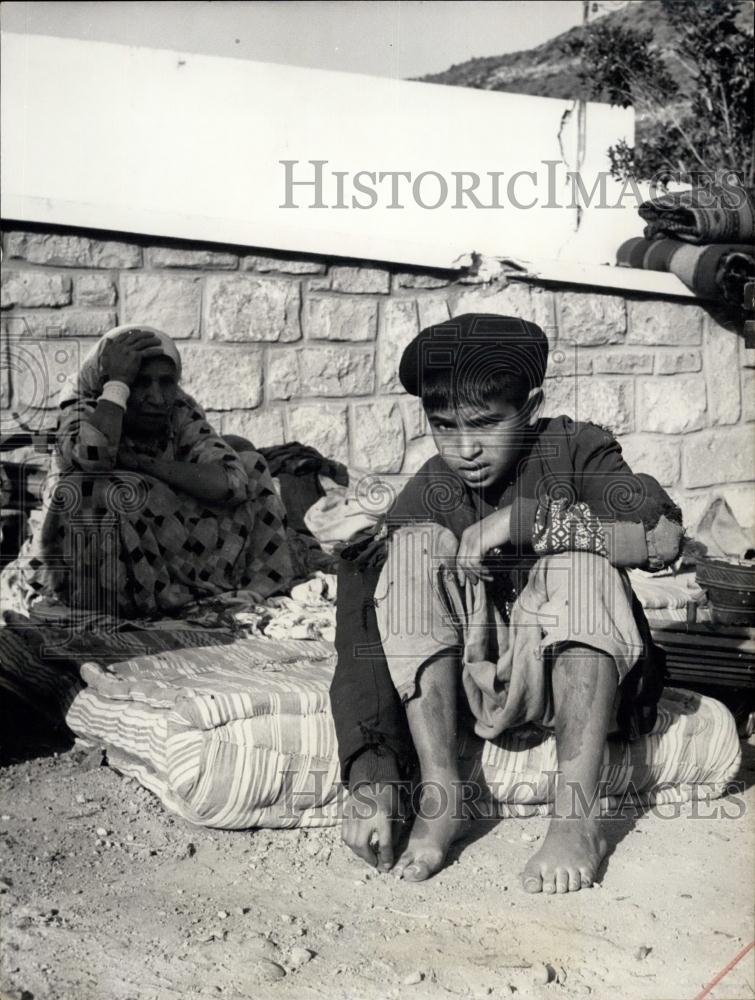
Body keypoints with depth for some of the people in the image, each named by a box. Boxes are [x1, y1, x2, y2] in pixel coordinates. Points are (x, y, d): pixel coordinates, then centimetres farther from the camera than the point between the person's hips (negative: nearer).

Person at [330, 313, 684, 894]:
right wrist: (369, 784, -31)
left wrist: (522, 521, -31)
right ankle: (439, 797, -22)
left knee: (577, 555, -28)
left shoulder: (574, 449, -10)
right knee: (412, 548, -19)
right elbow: (365, 636, -19)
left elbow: (664, 534, -29)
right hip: (472, 680, 2)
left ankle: (578, 816, -29)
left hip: (577, 678, -1)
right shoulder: (431, 494, -9)